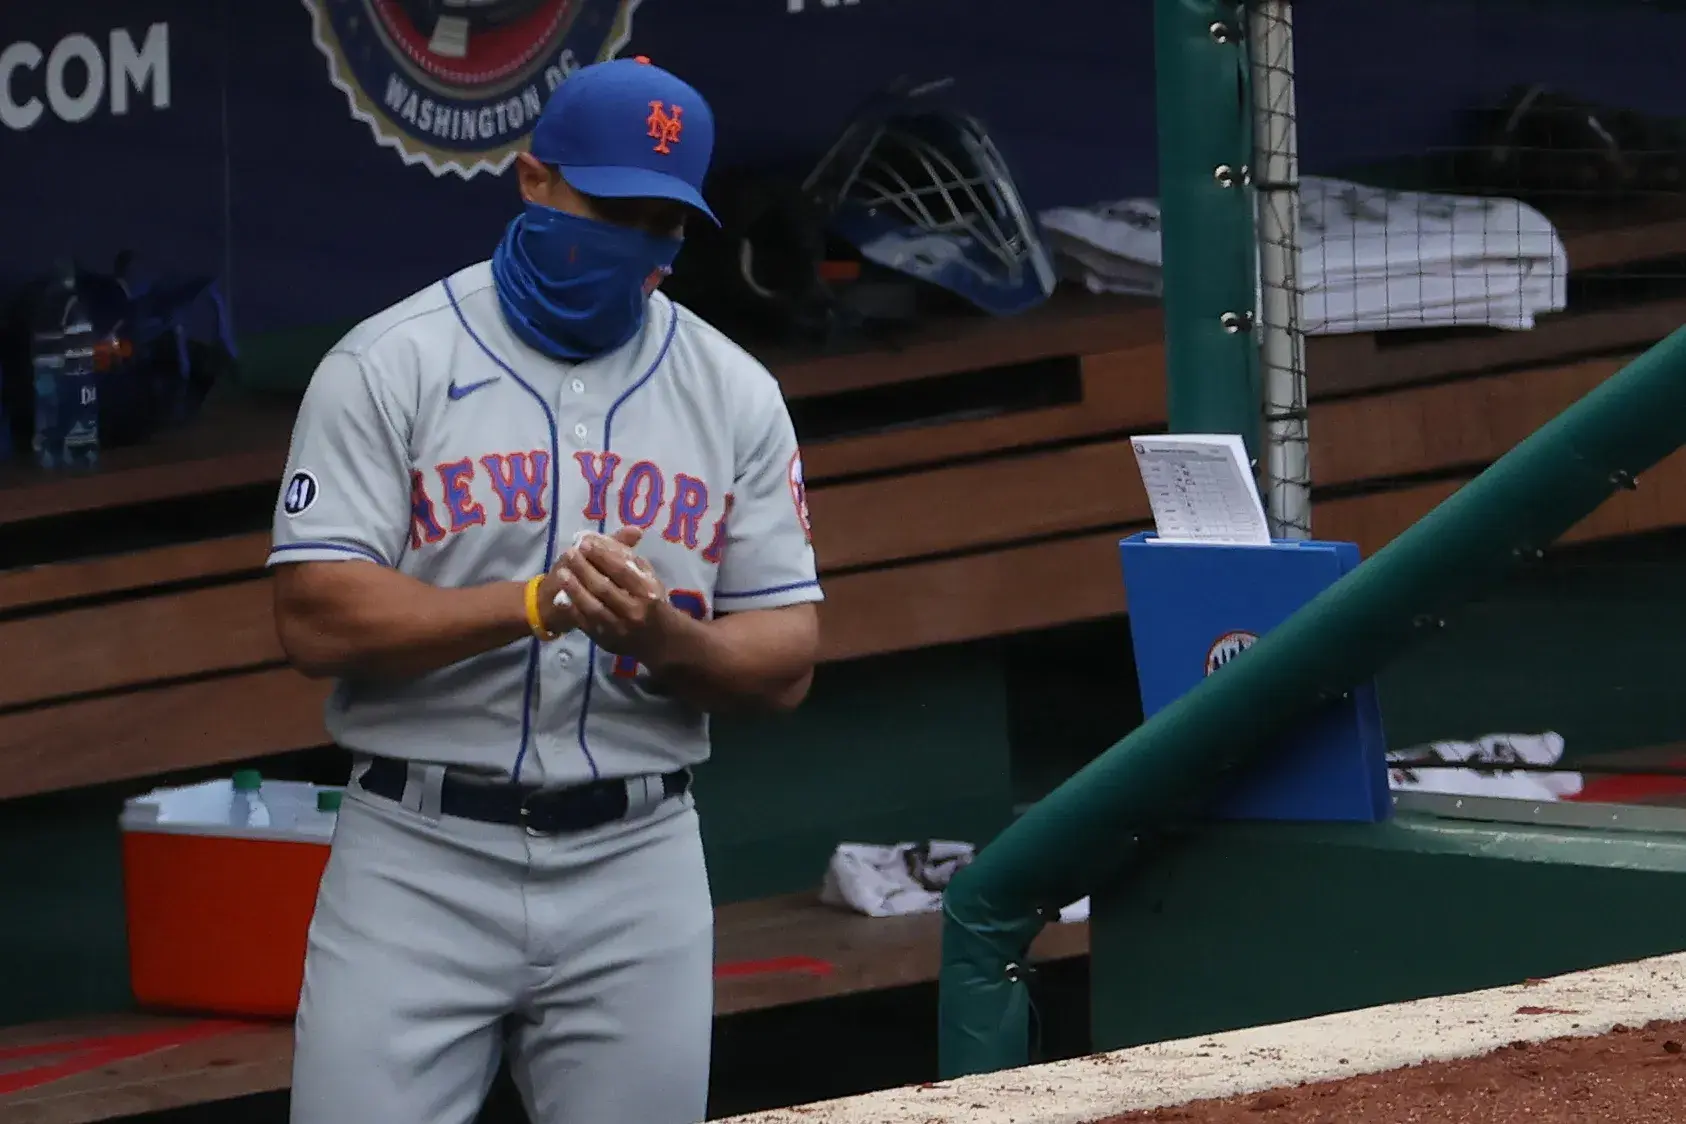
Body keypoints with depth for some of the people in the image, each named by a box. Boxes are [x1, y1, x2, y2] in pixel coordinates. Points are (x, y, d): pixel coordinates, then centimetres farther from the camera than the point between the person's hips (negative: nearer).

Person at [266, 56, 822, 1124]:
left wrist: (668, 637, -16)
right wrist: (537, 602, -21)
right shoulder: (388, 366, -1)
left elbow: (787, 662, 7)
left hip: (638, 874, 3)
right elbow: (317, 621, -10)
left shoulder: (736, 393, 9)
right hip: (420, 864, -3)